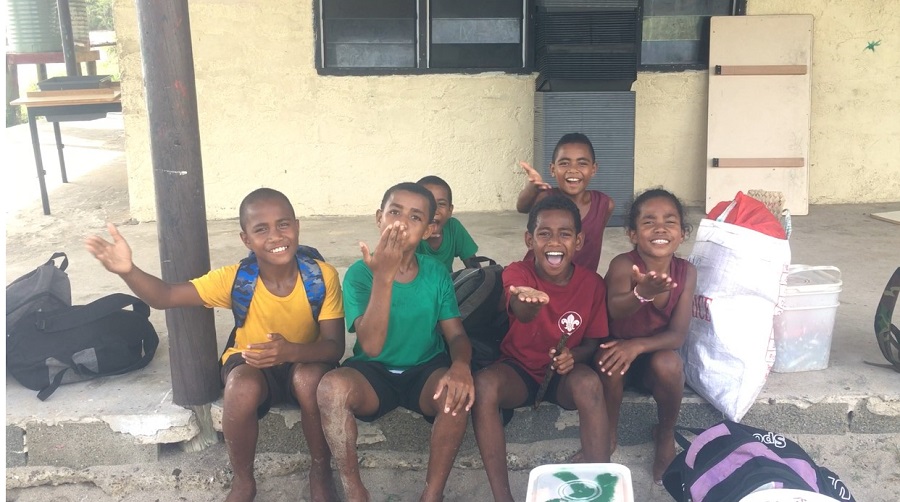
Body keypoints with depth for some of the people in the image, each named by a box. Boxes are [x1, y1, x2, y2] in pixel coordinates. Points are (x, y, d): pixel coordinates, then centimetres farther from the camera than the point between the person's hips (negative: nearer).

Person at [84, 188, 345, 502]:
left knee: (311, 378, -36)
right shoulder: (235, 279, -19)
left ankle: (321, 470, -8)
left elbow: (334, 346, -21)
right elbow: (165, 296, -22)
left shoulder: (322, 275, -21)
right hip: (251, 364, 1)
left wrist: (291, 350, -43)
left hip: (304, 362, 0)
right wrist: (127, 270, -44)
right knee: (242, 387, -35)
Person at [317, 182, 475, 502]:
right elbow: (371, 346, -23)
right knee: (332, 386, -32)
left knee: (458, 392, -31)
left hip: (426, 371, 1)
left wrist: (461, 365, -30)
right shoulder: (359, 273, -12)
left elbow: (456, 334, -5)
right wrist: (384, 276, -33)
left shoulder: (437, 273, -4)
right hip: (373, 373, -1)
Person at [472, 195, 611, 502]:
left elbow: (595, 340, 3)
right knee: (483, 384, -33)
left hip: (565, 373, 1)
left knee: (589, 382, -34)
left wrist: (575, 355, -21)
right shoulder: (517, 273, -15)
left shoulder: (592, 283, -9)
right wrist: (530, 303, -65)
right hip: (519, 370, 0)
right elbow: (521, 314, -39)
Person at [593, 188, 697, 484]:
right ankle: (607, 435, -7)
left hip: (655, 356, 2)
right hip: (619, 350, -2)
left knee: (669, 363, -30)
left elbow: (678, 334, -15)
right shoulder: (623, 265, -23)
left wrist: (638, 345, -33)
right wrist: (641, 294, -66)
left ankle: (665, 435, 0)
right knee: (607, 359, -33)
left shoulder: (686, 272, -13)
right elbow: (616, 310, -44)